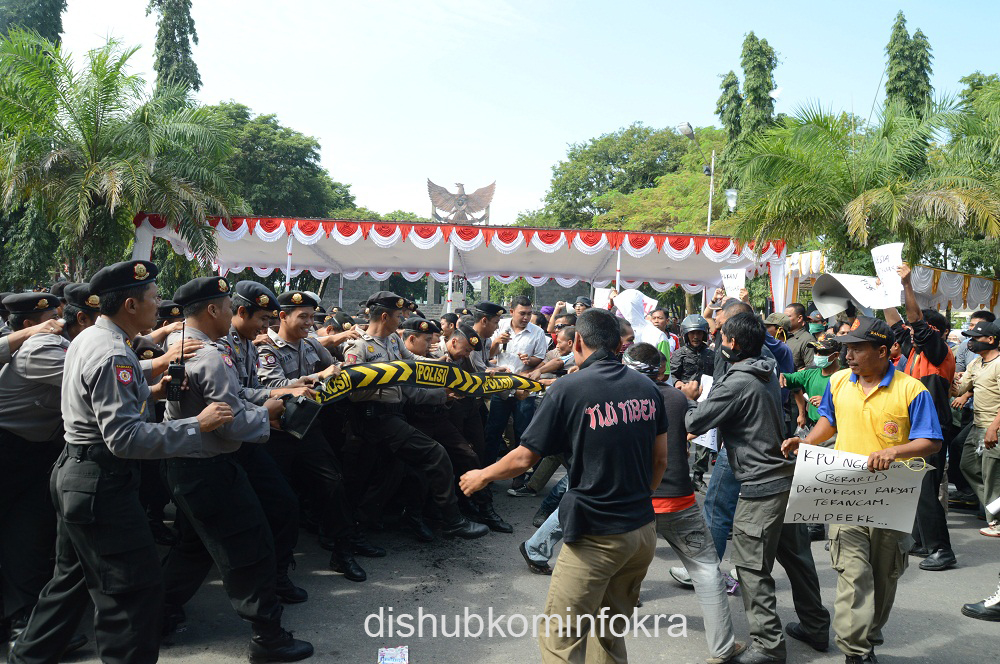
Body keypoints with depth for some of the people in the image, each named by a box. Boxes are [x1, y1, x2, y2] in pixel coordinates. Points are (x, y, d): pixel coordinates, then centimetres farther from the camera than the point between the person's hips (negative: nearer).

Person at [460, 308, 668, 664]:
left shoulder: (568, 388, -12)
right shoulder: (647, 386, 3)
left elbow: (524, 458, -7)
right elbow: (660, 458, 11)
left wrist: (482, 476, 11)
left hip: (597, 537, -6)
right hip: (644, 530, 7)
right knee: (609, 631, 22)